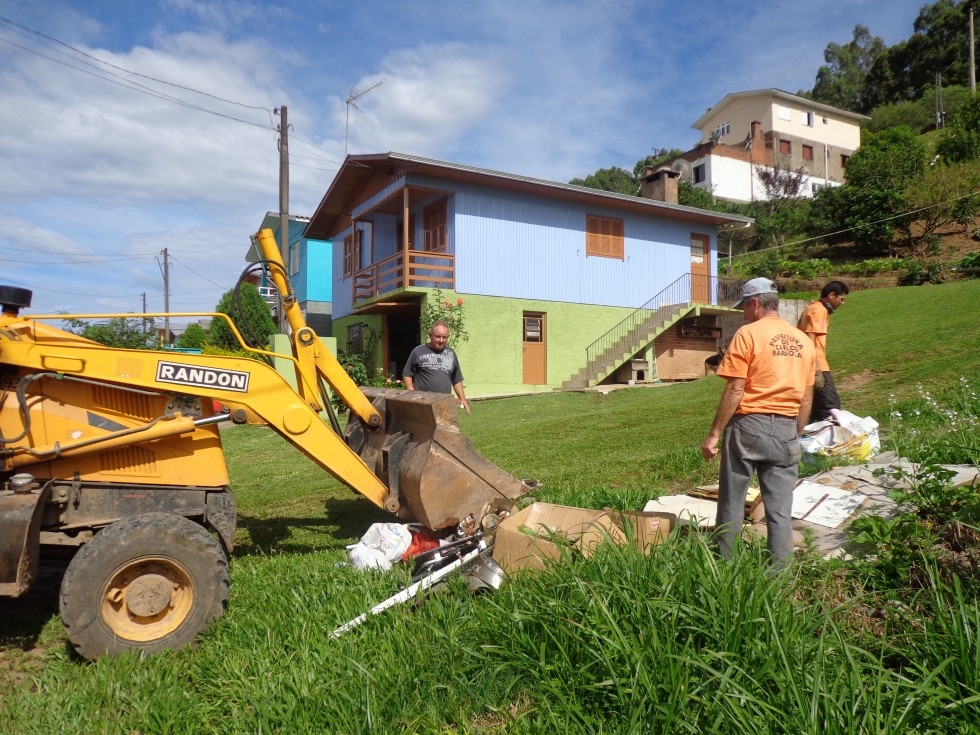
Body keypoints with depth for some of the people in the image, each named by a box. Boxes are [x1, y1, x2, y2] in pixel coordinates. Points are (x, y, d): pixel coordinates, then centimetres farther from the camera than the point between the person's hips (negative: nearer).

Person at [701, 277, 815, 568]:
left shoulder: (748, 334, -7)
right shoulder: (804, 341, 11)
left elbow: (734, 391, -12)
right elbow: (806, 399, 14)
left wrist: (714, 434, -8)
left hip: (749, 425, -5)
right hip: (787, 430, 5)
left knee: (732, 503, 7)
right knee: (780, 509, 9)